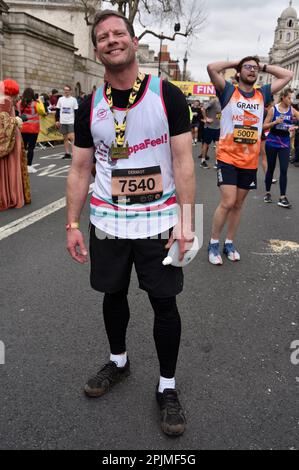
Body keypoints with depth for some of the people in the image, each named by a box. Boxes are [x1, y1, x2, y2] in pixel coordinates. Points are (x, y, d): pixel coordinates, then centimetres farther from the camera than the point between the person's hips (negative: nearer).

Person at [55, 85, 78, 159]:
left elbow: (76, 111, 1)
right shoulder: (60, 99, 8)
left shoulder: (73, 100, 0)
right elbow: (57, 110, 12)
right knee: (65, 138, 7)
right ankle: (67, 153, 13)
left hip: (71, 122, -4)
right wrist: (57, 120, 6)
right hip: (62, 122, 4)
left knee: (72, 137, -15)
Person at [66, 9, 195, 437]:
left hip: (159, 221, -3)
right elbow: (80, 169, 5)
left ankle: (167, 387, 24)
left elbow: (183, 162, -9)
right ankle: (118, 361, 42)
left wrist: (186, 221, -16)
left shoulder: (167, 95, -5)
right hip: (107, 222, 3)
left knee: (165, 304, 4)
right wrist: (72, 225, 0)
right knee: (113, 294, 17)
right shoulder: (90, 106, 3)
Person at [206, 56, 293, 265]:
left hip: (250, 162, 5)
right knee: (228, 202, -12)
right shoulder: (228, 91, 0)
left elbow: (288, 75, 15)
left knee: (238, 204, 12)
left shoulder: (263, 95, 10)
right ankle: (213, 244, 6)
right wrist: (235, 63, 1)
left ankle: (229, 243, 25)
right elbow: (212, 68, -13)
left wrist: (264, 66, 13)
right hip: (228, 158, -4)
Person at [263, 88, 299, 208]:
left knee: (284, 170, -5)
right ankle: (267, 192, 26)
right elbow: (264, 126, -3)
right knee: (271, 168, 10)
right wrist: (275, 122, -17)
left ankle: (282, 197, -2)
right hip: (272, 143, -1)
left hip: (285, 144, 1)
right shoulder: (273, 109, -3)